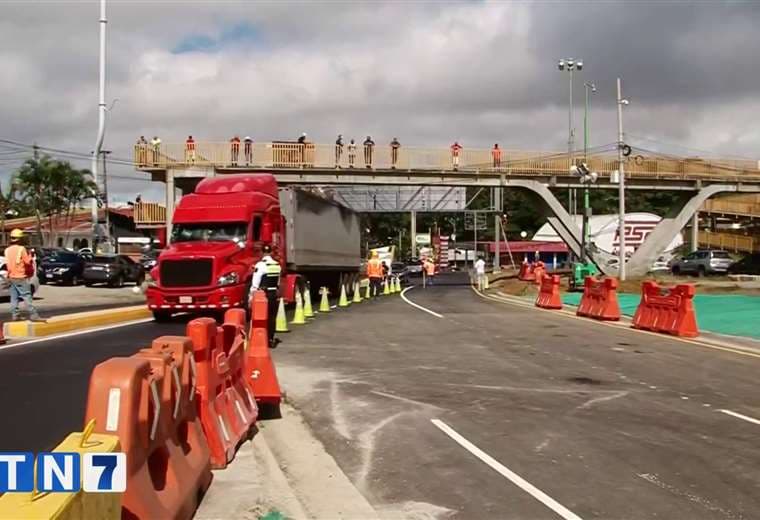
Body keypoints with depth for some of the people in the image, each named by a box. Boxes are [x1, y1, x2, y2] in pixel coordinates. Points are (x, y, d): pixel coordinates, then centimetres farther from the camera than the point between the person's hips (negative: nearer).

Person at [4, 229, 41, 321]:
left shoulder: (7, 250, 8)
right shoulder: (21, 249, -14)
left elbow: (7, 263, 12)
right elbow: (27, 262, -16)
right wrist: (29, 255, 1)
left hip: (11, 277, 7)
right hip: (21, 277, -7)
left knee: (14, 297, 9)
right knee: (27, 296, -6)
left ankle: (14, 315, 9)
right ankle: (33, 315, -7)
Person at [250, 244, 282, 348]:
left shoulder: (260, 265, -12)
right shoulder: (278, 265, 6)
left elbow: (255, 283, -13)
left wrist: (251, 296, -8)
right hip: (275, 293, 5)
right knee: (272, 317, 10)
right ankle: (271, 339, 15)